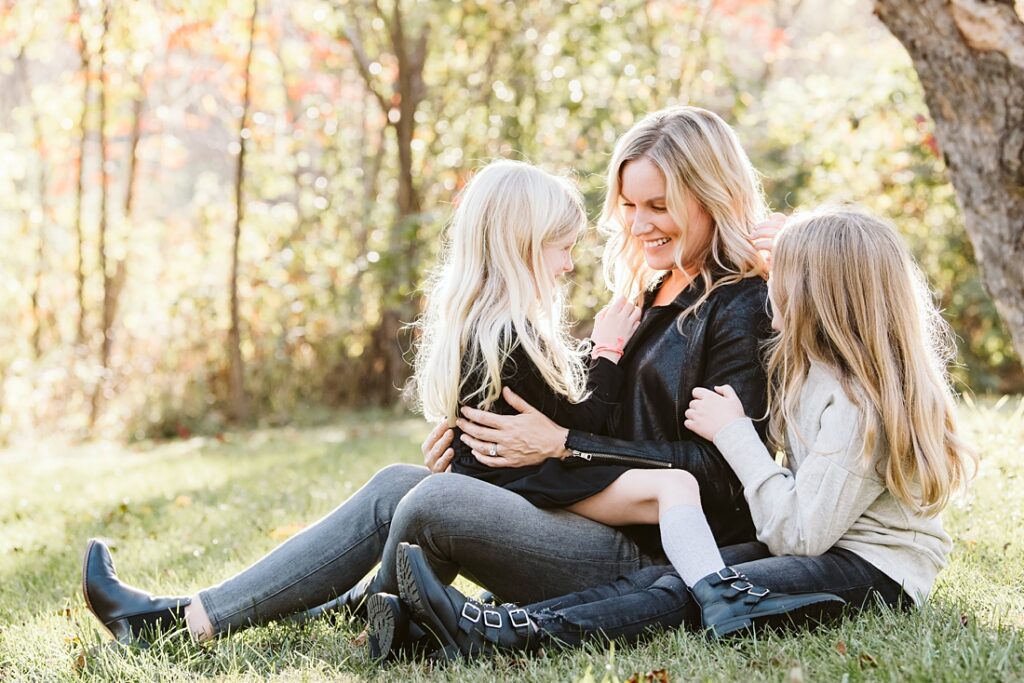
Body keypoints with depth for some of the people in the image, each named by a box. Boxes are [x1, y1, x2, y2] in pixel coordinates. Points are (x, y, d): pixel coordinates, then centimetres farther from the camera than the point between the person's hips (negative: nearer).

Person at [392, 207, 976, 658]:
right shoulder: (825, 376, 15)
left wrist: (735, 434, -14)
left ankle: (505, 634, -36)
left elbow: (799, 535, -22)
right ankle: (496, 625, -27)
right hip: (832, 549, 9)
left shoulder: (857, 402, -18)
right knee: (659, 578, -12)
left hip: (872, 573, -9)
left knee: (687, 594, -25)